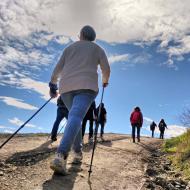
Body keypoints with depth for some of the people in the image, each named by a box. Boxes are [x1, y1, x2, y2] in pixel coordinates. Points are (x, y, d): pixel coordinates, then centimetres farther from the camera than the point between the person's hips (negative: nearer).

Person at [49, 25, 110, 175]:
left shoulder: (70, 48, 23)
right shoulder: (98, 49, 18)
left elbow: (58, 69, 17)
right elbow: (106, 69, 11)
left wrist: (53, 85, 26)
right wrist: (105, 81, 31)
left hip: (66, 87, 4)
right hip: (86, 86, -3)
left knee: (75, 116, 21)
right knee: (76, 117, -21)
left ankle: (78, 152, 18)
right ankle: (61, 155, -41)